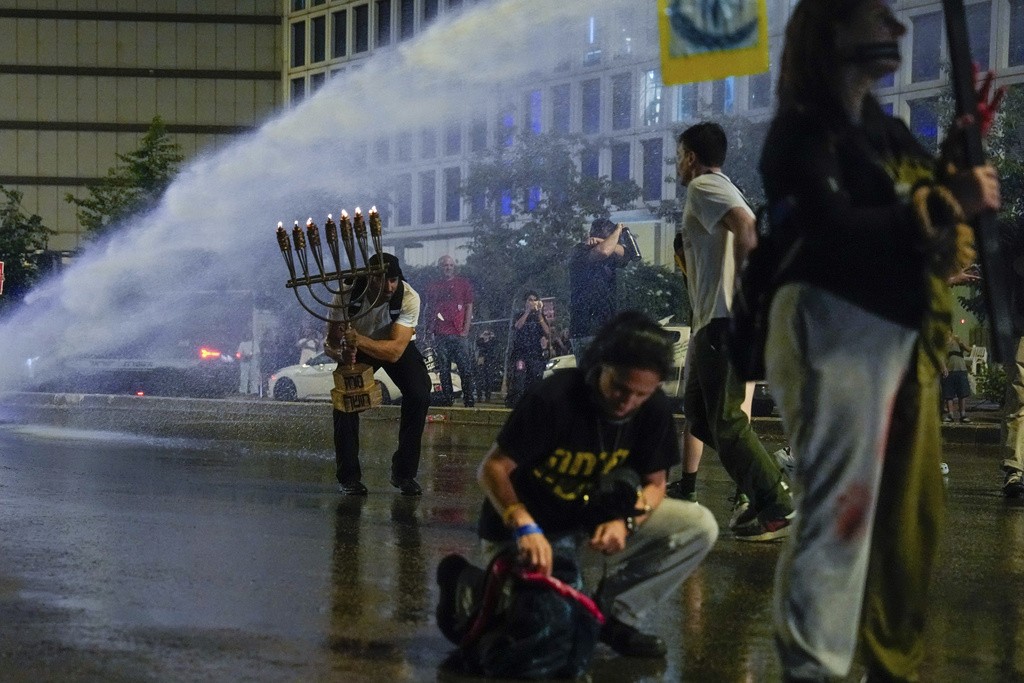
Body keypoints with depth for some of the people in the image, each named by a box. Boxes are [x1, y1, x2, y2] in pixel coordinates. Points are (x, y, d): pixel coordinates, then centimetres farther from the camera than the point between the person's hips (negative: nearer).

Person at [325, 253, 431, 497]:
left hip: (397, 346, 0)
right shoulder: (347, 295, -31)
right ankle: (348, 477, -6)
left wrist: (360, 341, -59)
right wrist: (333, 348, -49)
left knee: (419, 396, -22)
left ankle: (404, 472, -7)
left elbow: (395, 351, -42)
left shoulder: (409, 298, -35)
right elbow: (333, 338, -24)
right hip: (356, 348, 0)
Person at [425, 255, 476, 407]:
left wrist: (466, 330, -4)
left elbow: (469, 307, 5)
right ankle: (447, 400, 8)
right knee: (443, 369, 3)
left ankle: (470, 400, -5)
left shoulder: (464, 284, 8)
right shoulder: (433, 286, 14)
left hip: (459, 333, -2)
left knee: (465, 368, -8)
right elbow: (428, 309, 16)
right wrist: (429, 328, 5)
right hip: (440, 334, 2)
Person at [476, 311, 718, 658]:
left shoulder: (654, 408, -10)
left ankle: (613, 614, -4)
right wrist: (525, 526, -43)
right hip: (528, 535, -5)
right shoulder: (554, 398, -25)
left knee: (699, 527, -13)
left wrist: (626, 521, -23)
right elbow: (492, 468, -25)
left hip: (593, 529, 5)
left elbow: (653, 482, 0)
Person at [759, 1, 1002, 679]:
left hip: (902, 336, 8)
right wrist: (946, 202, -19)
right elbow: (838, 230, -19)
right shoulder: (804, 130, -5)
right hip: (834, 330, -8)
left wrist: (957, 161, 1)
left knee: (910, 512, 8)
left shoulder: (885, 131, 19)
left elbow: (925, 209, 18)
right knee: (840, 508, -11)